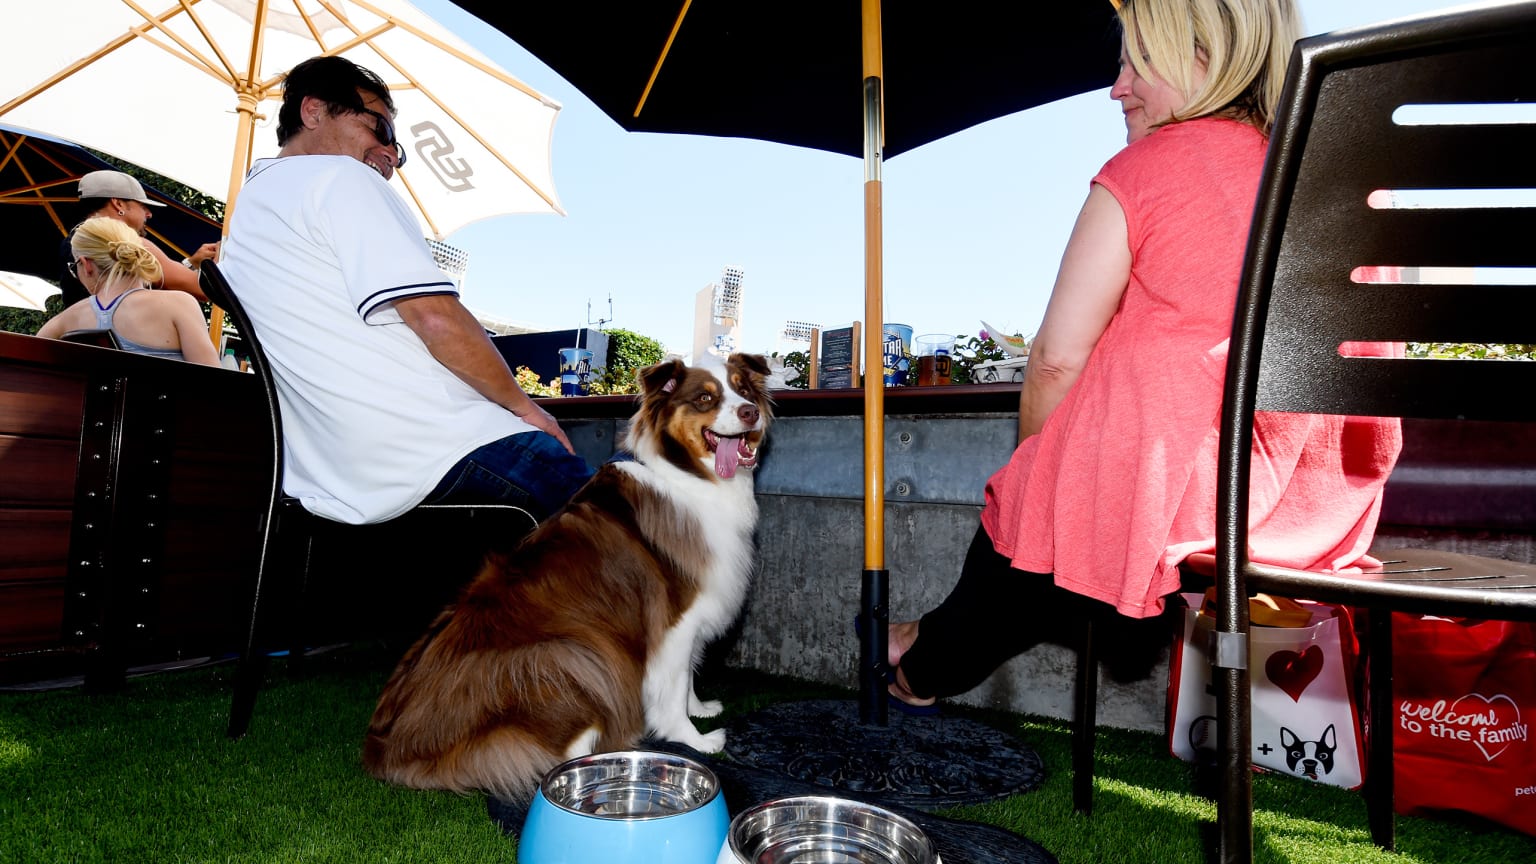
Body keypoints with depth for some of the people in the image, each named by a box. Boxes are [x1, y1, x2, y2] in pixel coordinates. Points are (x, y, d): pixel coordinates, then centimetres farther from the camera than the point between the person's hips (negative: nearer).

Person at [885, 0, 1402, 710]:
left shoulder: (1146, 167, -6)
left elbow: (1058, 357, -9)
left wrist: (1034, 462, 8)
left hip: (1168, 482, -7)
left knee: (1023, 508, 20)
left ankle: (932, 664, 47)